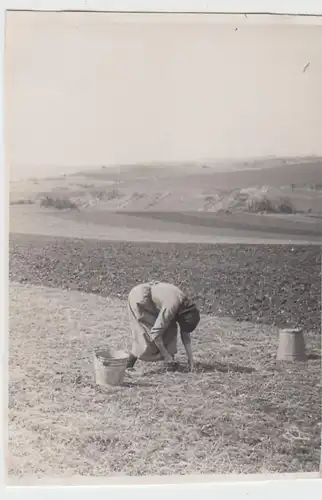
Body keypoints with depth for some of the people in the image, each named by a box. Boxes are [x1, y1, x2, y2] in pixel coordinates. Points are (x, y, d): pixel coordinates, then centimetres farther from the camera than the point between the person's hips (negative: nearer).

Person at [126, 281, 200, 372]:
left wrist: (190, 358, 0)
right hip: (139, 297, -8)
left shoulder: (186, 304, -8)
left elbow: (185, 333, 1)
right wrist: (166, 356, -21)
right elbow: (155, 333, -29)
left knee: (171, 329, -4)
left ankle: (170, 363, 1)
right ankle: (128, 364, 0)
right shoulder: (171, 307, -33)